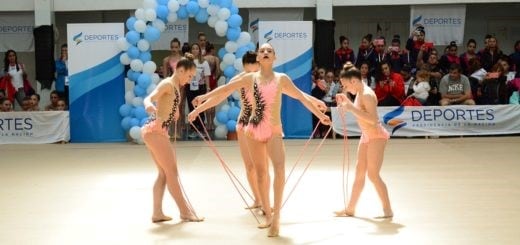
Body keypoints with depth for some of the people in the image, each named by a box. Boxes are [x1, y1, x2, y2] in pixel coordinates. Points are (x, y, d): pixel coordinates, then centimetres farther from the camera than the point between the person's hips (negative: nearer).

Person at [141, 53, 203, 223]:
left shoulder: (175, 86, 16)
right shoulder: (168, 83, -11)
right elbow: (149, 98, -26)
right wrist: (149, 106, -46)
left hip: (157, 132, 10)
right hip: (154, 131, -10)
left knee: (164, 173, 13)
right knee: (172, 172, -4)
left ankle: (157, 213, 15)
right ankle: (185, 212, 3)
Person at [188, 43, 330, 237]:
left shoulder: (282, 78, 3)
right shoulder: (249, 78, 3)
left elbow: (302, 97, 13)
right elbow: (221, 92, 4)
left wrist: (320, 115, 19)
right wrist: (198, 109, 4)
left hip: (274, 132, -2)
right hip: (254, 131, 2)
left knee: (279, 169, -22)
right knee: (261, 173, 9)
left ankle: (276, 217, -18)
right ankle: (268, 215, 23)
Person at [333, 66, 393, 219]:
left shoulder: (367, 94, -20)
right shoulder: (359, 93, 9)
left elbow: (372, 119, -28)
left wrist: (351, 108, -28)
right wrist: (347, 102, 10)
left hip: (376, 136, -10)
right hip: (366, 136, 10)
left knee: (373, 175, -9)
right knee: (359, 173, 13)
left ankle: (388, 210, -1)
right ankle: (350, 209, 20)